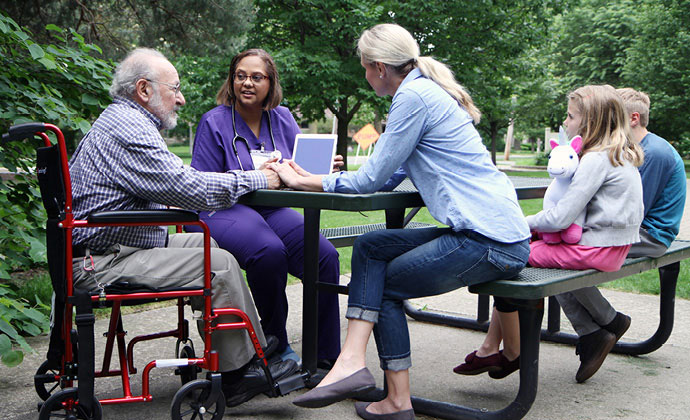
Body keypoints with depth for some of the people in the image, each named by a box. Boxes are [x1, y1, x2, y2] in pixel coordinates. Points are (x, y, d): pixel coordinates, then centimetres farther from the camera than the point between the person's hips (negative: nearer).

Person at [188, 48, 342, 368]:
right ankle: (276, 345, -14)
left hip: (272, 210, 5)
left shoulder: (282, 119, 14)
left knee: (325, 256, -22)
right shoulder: (215, 121, 0)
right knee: (269, 252, -36)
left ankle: (326, 356, -11)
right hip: (224, 210, -4)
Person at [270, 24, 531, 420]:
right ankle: (353, 360, -1)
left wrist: (303, 182, 4)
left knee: (385, 285, 6)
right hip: (498, 232, 10)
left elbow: (373, 179, -8)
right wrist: (313, 177, 22)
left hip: (491, 243, -10)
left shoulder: (414, 96, -11)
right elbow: (388, 176, 22)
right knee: (370, 247, 8)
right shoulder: (429, 90, 20)